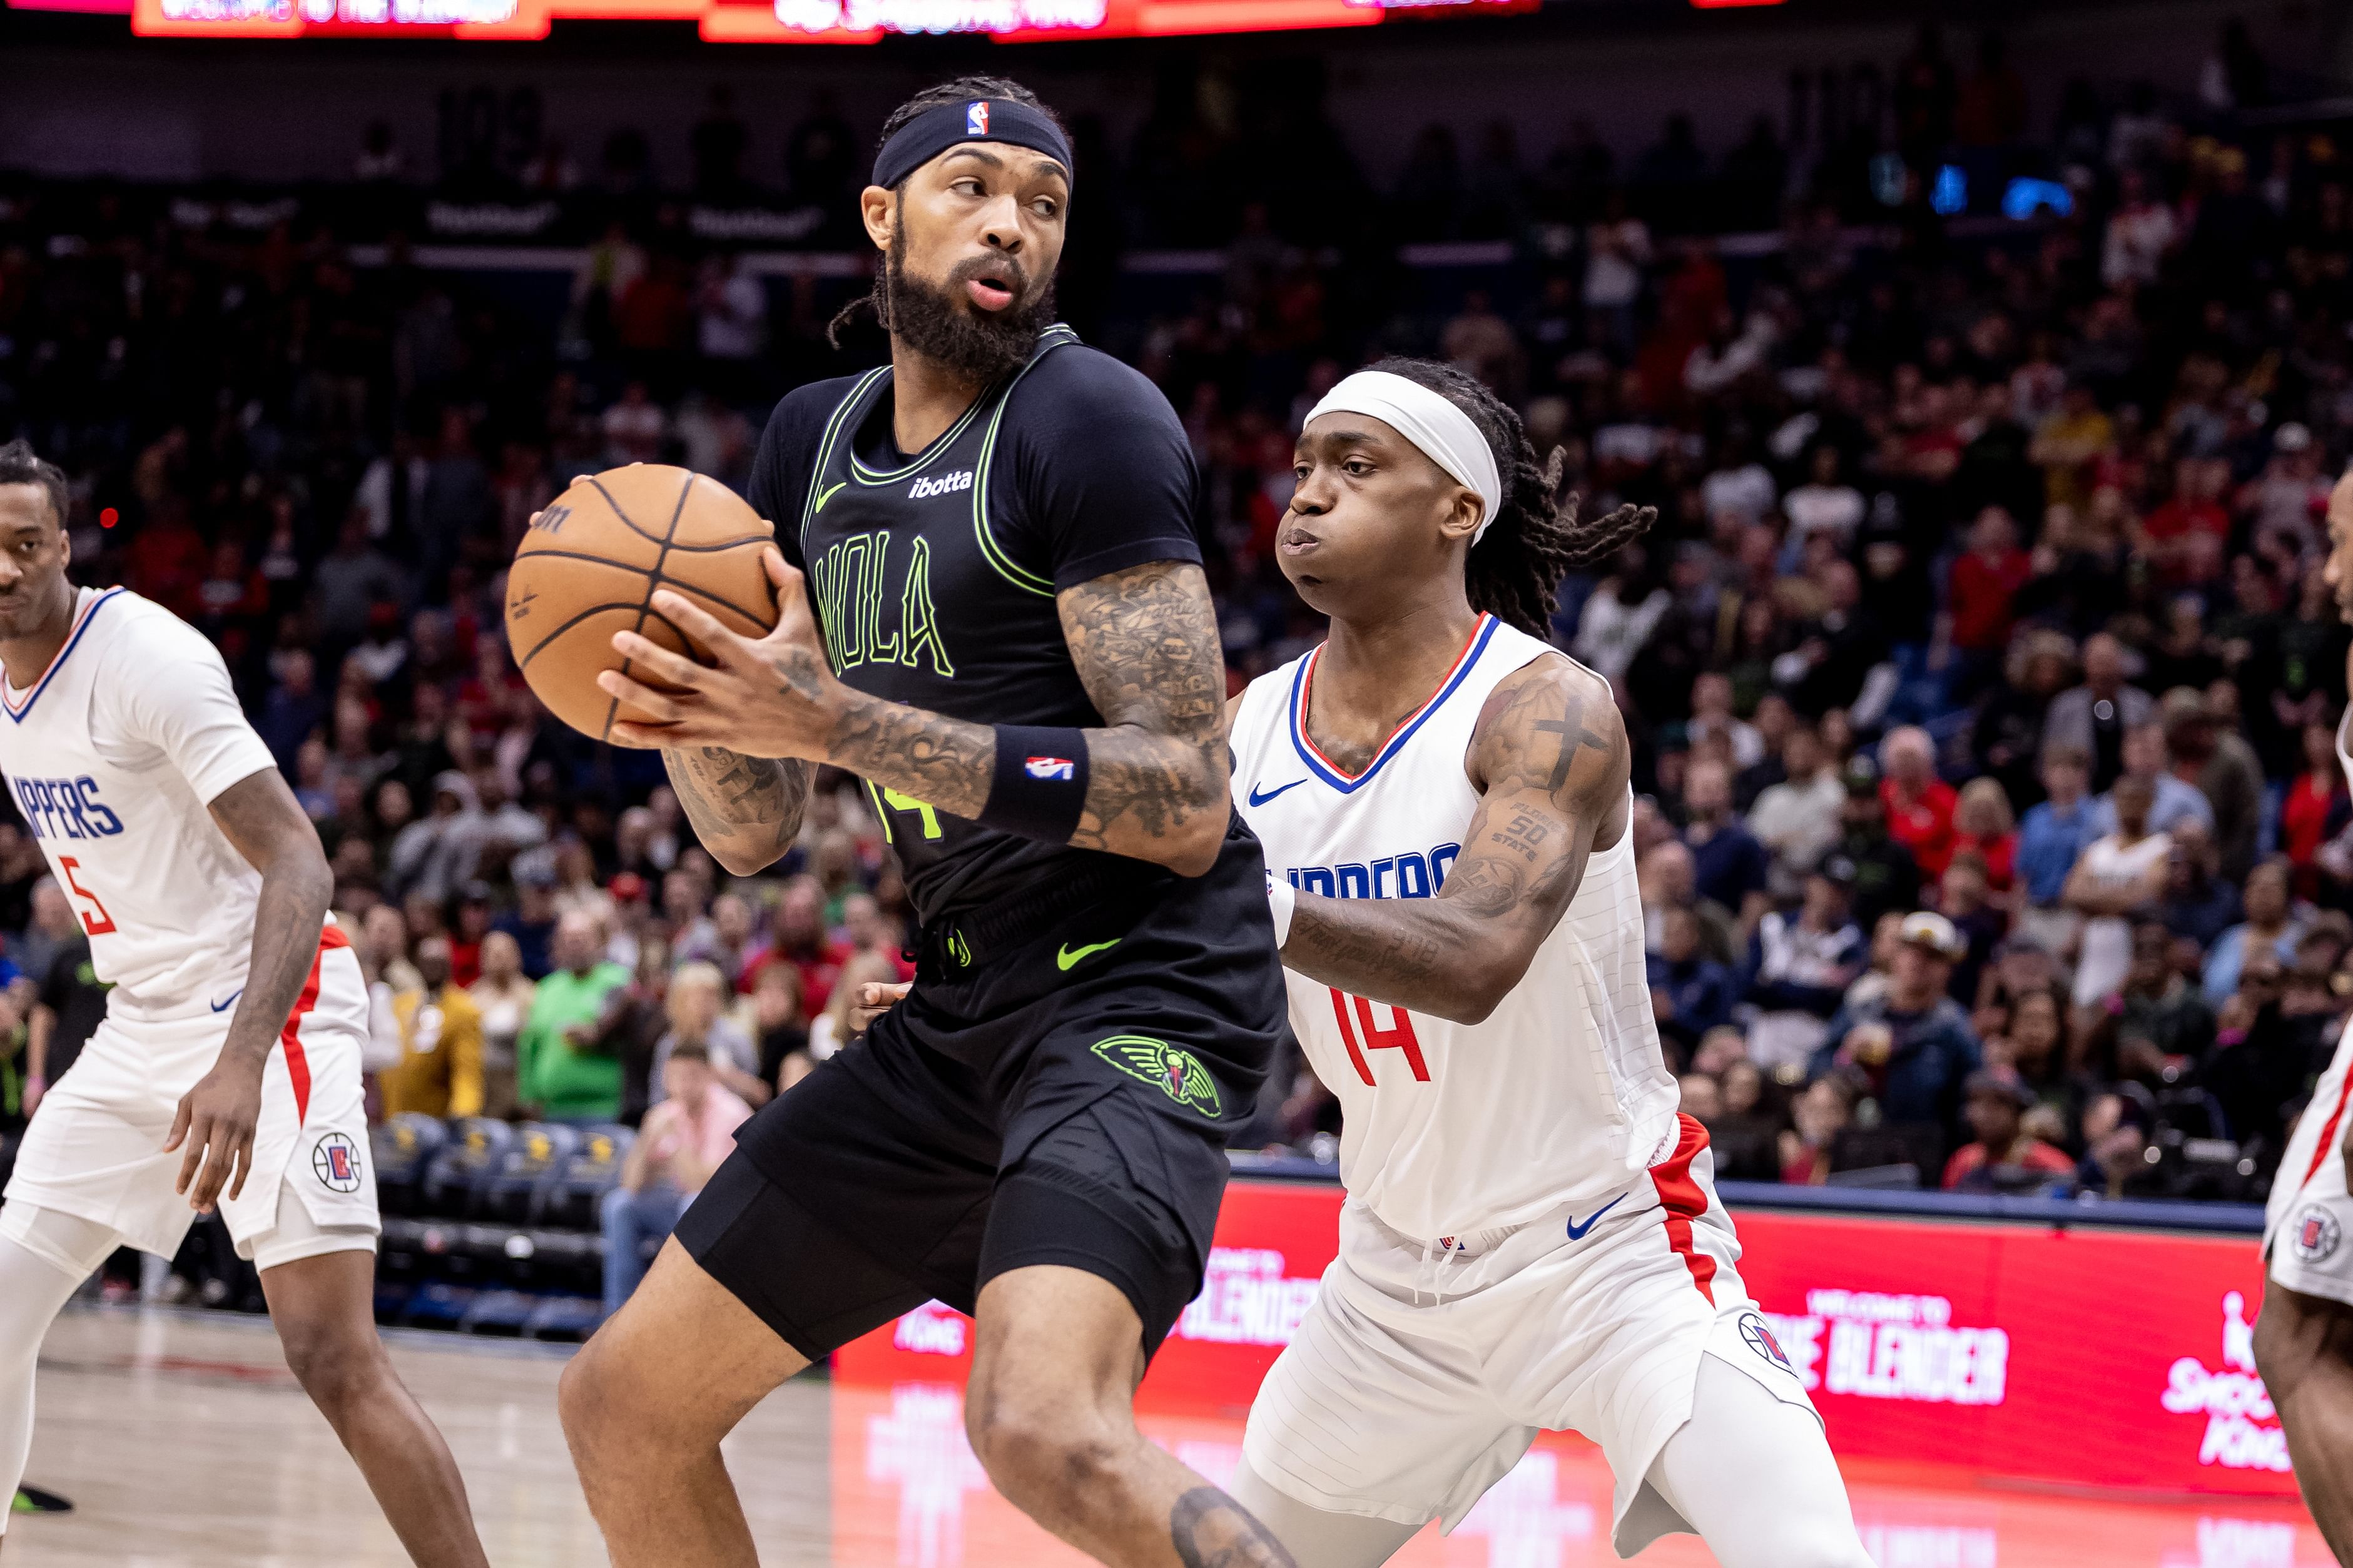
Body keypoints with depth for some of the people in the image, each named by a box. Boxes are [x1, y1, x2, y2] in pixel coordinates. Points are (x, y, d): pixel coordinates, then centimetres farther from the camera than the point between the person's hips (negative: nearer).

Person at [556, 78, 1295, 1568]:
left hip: (1143, 991, -8)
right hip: (961, 1011, 8)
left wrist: (840, 721, -23)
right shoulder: (814, 440, 13)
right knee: (622, 1404, 11)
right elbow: (755, 832, 15)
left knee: (1044, 1430, -34)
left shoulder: (1090, 416, -11)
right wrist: (684, 707, -8)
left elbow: (1187, 804, -19)